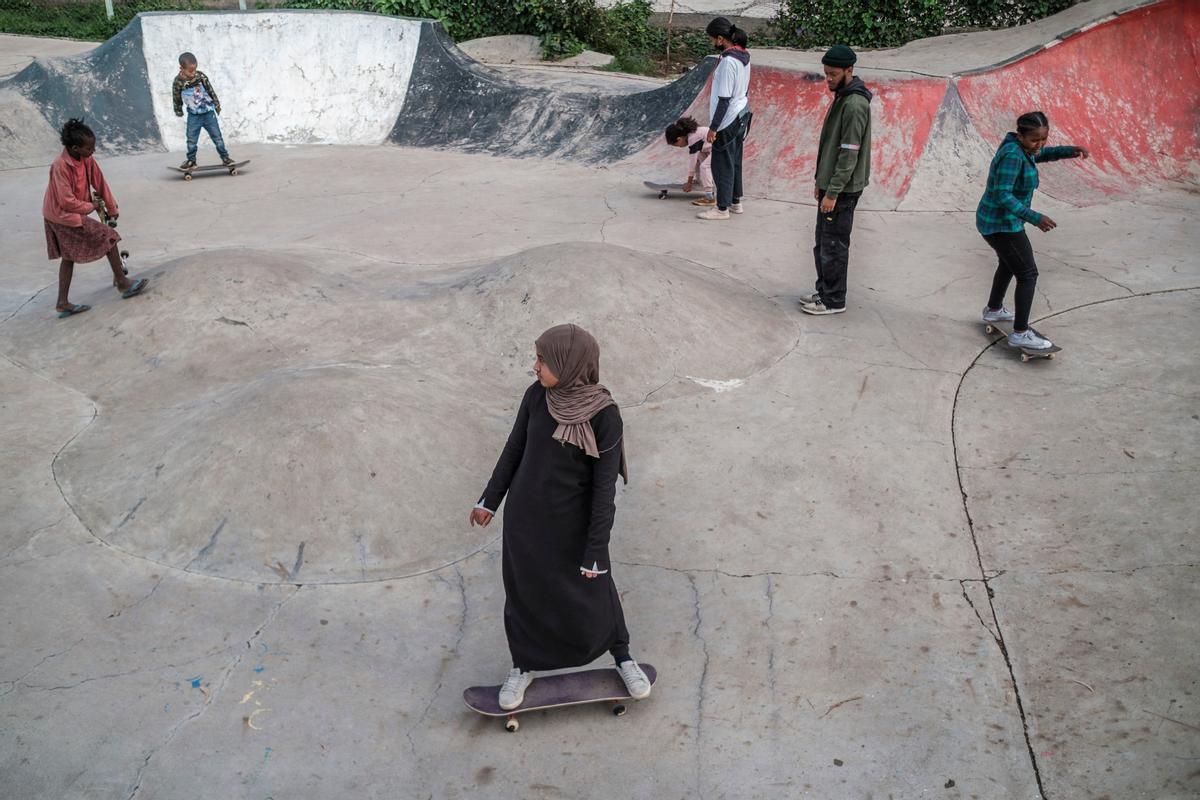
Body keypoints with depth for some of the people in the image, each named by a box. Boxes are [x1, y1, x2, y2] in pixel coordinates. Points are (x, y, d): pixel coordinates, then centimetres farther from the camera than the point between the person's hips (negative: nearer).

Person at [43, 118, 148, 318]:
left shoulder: (86, 159, -6)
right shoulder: (60, 166, -28)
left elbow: (99, 182, 5)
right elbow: (67, 202, -27)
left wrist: (112, 208, 10)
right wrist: (91, 207, -13)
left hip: (72, 213, 9)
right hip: (62, 216, -9)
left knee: (69, 257, 13)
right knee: (110, 237, -5)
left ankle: (63, 303, 19)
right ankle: (122, 284, 6)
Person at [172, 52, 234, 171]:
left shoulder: (201, 76, -10)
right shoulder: (178, 82, -13)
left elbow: (211, 91, 2)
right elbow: (176, 98, 1)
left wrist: (217, 104, 11)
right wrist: (178, 111, 11)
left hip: (208, 113, 0)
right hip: (193, 116, 0)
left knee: (217, 137, 6)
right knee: (191, 140, 3)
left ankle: (225, 157, 16)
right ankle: (191, 161, 15)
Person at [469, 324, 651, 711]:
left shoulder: (605, 416, -23)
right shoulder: (537, 395, -13)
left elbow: (605, 486, -17)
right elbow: (515, 447, 1)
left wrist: (596, 552, -14)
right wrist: (490, 500, 8)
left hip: (574, 520, -3)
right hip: (524, 514, 3)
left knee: (593, 595, 15)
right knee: (523, 592, 17)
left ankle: (622, 656, 42)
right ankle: (523, 665, 40)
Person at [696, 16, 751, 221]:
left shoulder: (728, 61, -23)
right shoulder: (743, 55, 4)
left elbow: (724, 99, -22)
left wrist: (713, 127, -17)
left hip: (727, 121, -9)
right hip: (741, 117, 9)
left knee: (722, 165, 2)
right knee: (734, 162, 19)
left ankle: (722, 208, 12)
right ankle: (735, 202, 29)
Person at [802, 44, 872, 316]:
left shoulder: (855, 105, -19)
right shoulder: (842, 98, 12)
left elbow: (849, 154, -22)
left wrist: (832, 192, -22)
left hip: (843, 189, -10)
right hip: (831, 184, 10)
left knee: (833, 245, -2)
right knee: (822, 241, 17)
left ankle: (834, 300, 7)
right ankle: (824, 291, 28)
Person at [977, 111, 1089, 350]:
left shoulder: (1017, 145, 3)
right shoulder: (1012, 155, -25)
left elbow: (1042, 155, 23)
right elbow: (1002, 196, -30)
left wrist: (1070, 150, 6)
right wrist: (1035, 218, -32)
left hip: (995, 220, 10)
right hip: (1001, 225, -10)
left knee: (1009, 263, 30)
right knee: (1028, 275, -4)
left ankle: (993, 310, 48)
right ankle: (1020, 333, 1)